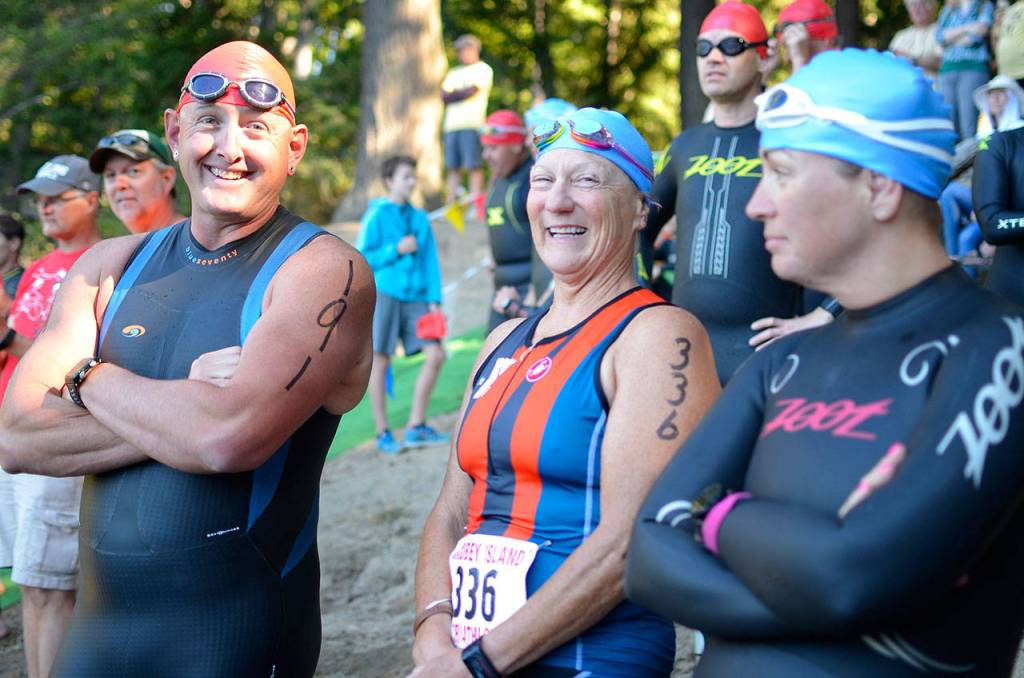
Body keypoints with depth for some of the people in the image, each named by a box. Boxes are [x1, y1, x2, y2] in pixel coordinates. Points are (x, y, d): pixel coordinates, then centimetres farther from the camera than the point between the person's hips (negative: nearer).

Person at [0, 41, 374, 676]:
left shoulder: (324, 269, -11)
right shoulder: (112, 265, 6)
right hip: (98, 625, 5)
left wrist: (90, 377, -10)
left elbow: (231, 437, -26)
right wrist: (185, 414, -17)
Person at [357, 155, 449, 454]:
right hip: (384, 294, -4)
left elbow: (430, 261, 11)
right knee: (380, 361, 0)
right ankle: (383, 433, 11)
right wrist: (396, 250, -11)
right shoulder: (376, 216, -1)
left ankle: (416, 426, 10)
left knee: (435, 354, -3)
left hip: (415, 297, 4)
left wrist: (434, 298, 3)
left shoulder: (420, 219, 11)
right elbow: (362, 258, -3)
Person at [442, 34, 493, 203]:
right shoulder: (454, 73, 25)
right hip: (452, 125, 6)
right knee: (453, 168, 3)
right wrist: (462, 93, -3)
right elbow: (444, 96, 13)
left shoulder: (483, 69, 6)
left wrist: (454, 94, 7)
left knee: (474, 166, -10)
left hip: (472, 125, -6)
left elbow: (472, 91, -7)